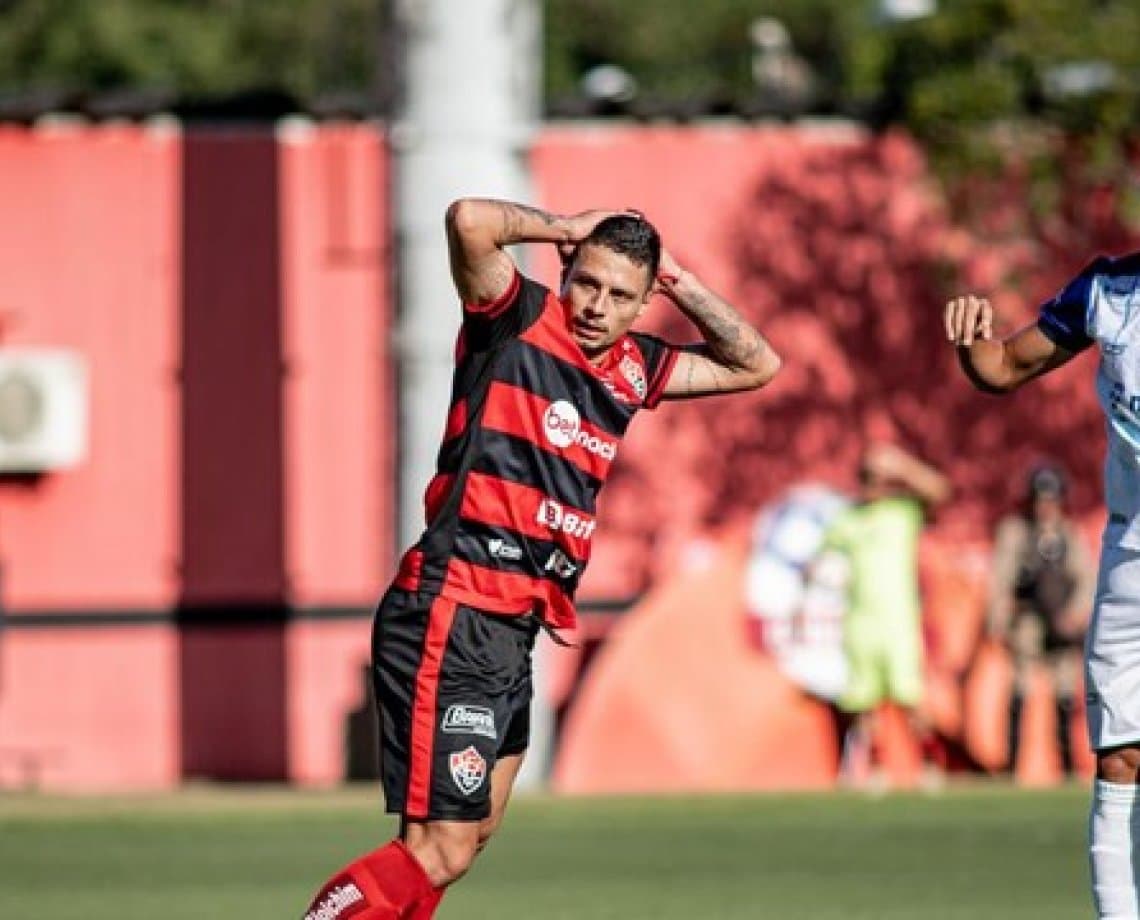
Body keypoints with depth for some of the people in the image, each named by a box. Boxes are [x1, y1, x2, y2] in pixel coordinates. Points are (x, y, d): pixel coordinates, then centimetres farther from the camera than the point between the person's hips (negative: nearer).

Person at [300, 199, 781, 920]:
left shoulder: (633, 367, 15)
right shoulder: (519, 323, -6)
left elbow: (756, 365, 27)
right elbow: (470, 220, -24)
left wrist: (679, 282, 14)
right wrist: (566, 229, -7)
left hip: (511, 633, 9)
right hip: (450, 616, -9)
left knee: (476, 829, 20)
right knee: (442, 851, -15)